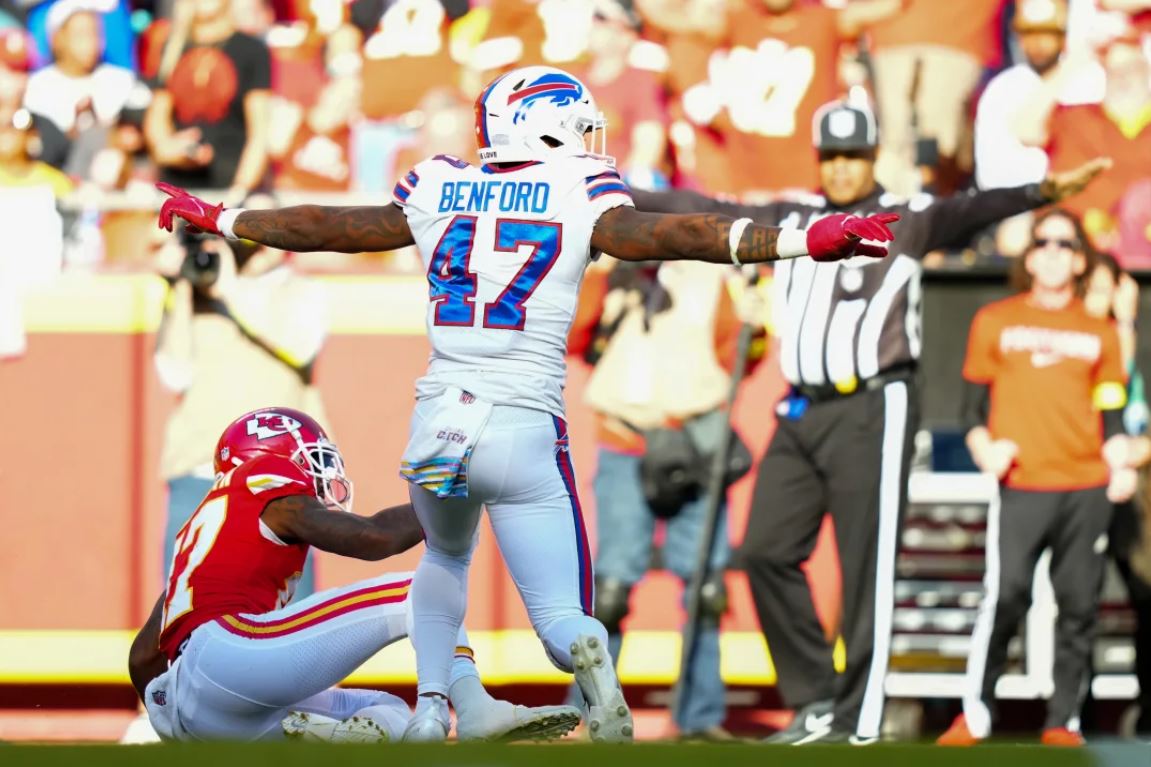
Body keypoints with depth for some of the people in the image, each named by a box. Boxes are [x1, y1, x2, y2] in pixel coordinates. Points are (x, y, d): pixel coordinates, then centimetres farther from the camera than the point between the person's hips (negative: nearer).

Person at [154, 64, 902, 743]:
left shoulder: (439, 190, 8)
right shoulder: (580, 195, -1)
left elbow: (329, 227, 19)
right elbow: (666, 236, -14)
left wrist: (219, 219, 35)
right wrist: (808, 241, -20)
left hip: (438, 424, 3)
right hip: (524, 433, -3)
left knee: (445, 556, 35)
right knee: (561, 619, 0)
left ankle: (431, 710, 24)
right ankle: (587, 656, -36)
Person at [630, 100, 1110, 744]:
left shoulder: (907, 220, -1)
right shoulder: (789, 222, 16)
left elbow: (969, 212, -18)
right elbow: (704, 212, 22)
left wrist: (1042, 193, -37)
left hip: (873, 410, -6)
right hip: (801, 413, 6)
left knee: (867, 570, -6)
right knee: (768, 550, 1)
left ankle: (857, 723, -2)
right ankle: (816, 702, 11)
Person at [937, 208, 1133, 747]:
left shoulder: (1100, 332, 15)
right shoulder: (995, 321, 11)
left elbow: (1110, 414, 15)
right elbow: (973, 400, 10)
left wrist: (1120, 467, -3)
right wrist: (983, 449, -8)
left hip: (1087, 489, 2)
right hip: (1020, 486, -2)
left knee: (1079, 605, -1)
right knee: (1004, 596, -14)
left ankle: (1063, 721, 6)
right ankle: (975, 714, -5)